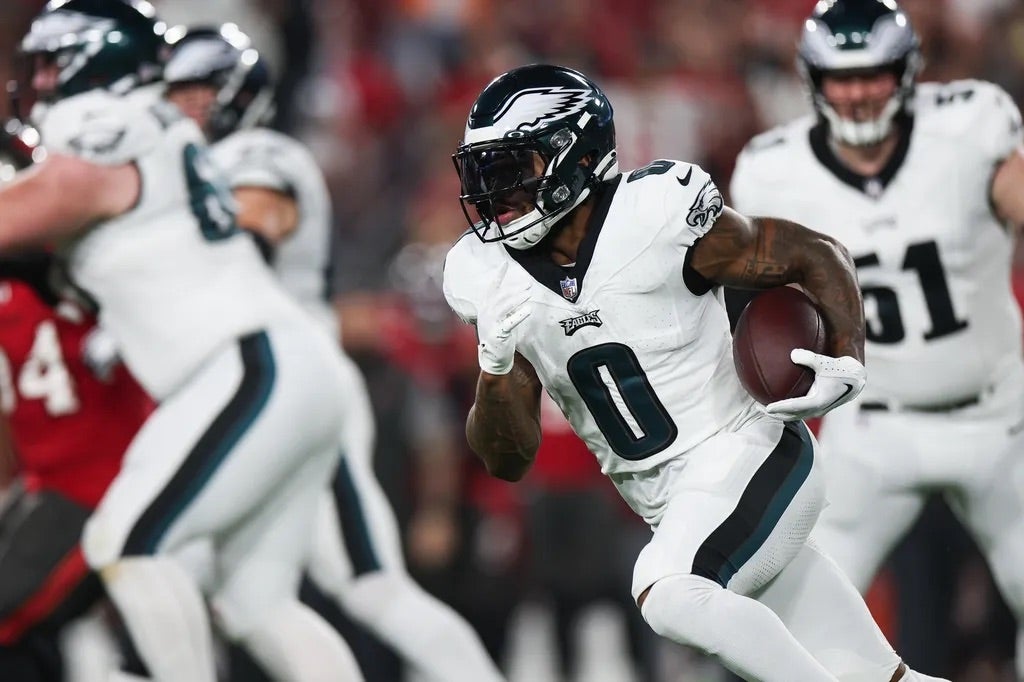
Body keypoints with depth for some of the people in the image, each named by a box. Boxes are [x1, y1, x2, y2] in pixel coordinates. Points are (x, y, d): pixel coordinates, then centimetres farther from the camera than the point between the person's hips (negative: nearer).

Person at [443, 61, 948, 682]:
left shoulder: (657, 217, -17)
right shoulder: (492, 280, -1)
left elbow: (818, 256, -5)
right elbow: (508, 460, 1)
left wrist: (848, 365, -21)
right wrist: (495, 368, -18)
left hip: (747, 464, -6)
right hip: (675, 508, 6)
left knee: (670, 595, -32)